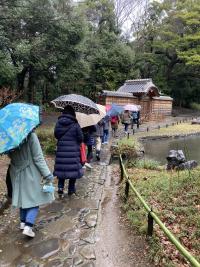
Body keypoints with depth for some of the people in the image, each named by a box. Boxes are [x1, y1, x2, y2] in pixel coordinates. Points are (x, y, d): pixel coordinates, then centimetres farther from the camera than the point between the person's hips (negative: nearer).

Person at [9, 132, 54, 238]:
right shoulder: (30, 135, -22)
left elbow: (9, 155, 3)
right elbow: (38, 158, -20)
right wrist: (47, 174, -14)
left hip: (16, 172, 6)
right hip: (30, 172, -5)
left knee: (23, 196, 22)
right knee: (34, 198, 8)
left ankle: (23, 222, 33)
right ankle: (28, 226, 0)